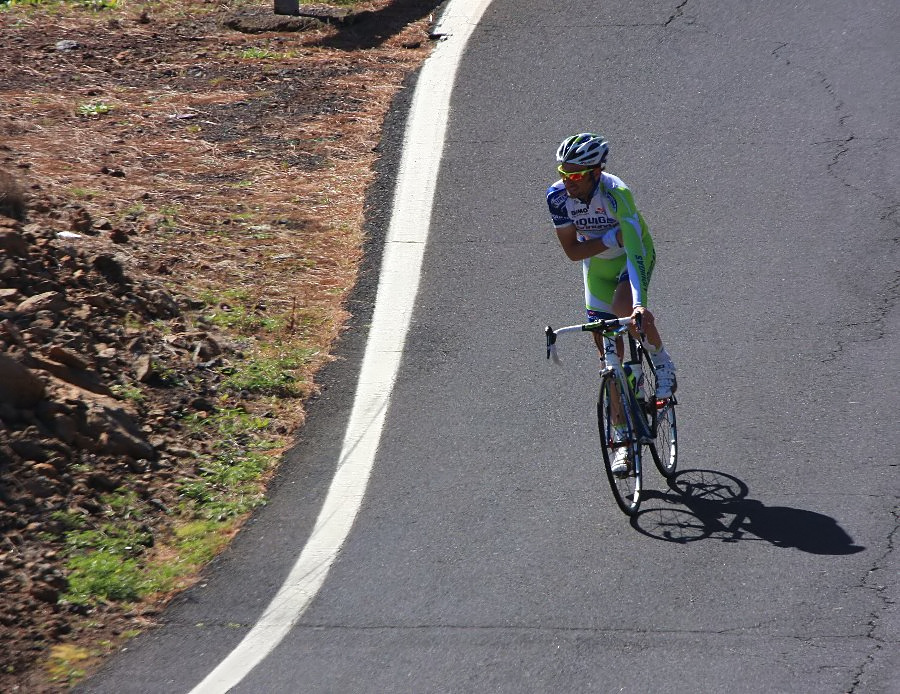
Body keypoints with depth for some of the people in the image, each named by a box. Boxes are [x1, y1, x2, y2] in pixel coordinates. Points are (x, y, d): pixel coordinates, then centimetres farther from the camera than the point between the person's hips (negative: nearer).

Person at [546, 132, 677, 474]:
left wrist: (639, 304, -55)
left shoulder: (616, 194, -35)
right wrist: (612, 237, -31)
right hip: (598, 268, 4)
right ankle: (622, 440, 9)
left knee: (623, 307, -37)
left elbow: (633, 249, -44)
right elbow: (573, 251, -17)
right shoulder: (557, 196, -21)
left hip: (632, 259, -4)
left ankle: (662, 363, -7)